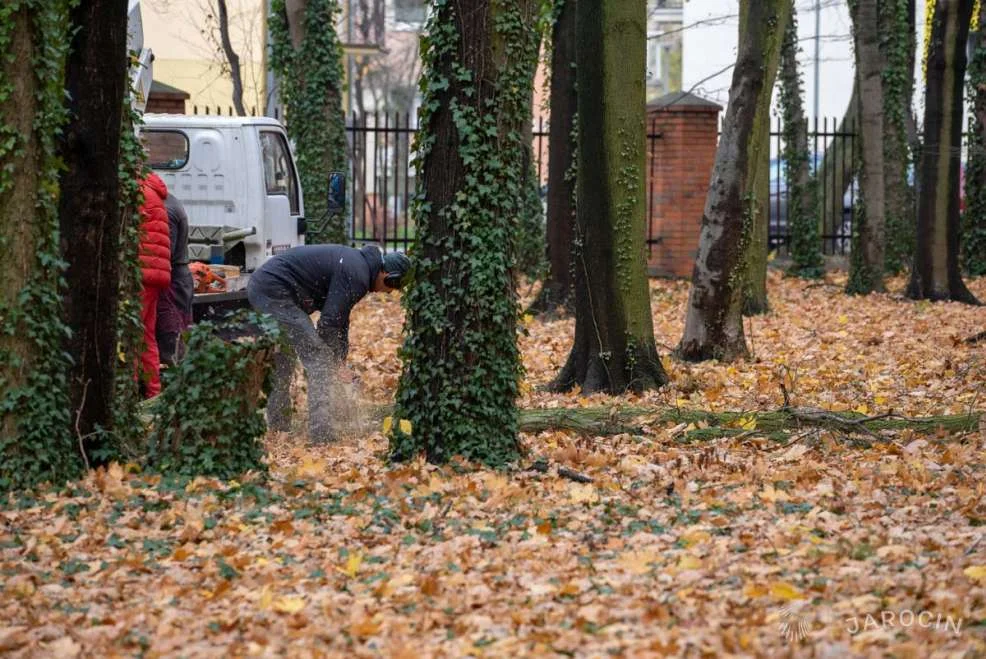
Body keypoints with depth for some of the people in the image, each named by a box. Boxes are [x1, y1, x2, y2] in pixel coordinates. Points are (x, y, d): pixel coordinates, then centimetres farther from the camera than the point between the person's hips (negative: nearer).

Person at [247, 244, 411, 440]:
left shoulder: (356, 262, 18)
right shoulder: (357, 276, -13)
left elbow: (339, 316, 24)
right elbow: (330, 322, -14)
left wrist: (341, 360, 24)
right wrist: (335, 363, 1)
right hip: (275, 291, -11)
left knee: (282, 359, 23)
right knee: (317, 358, -9)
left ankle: (278, 425, 30)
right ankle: (321, 434, -11)